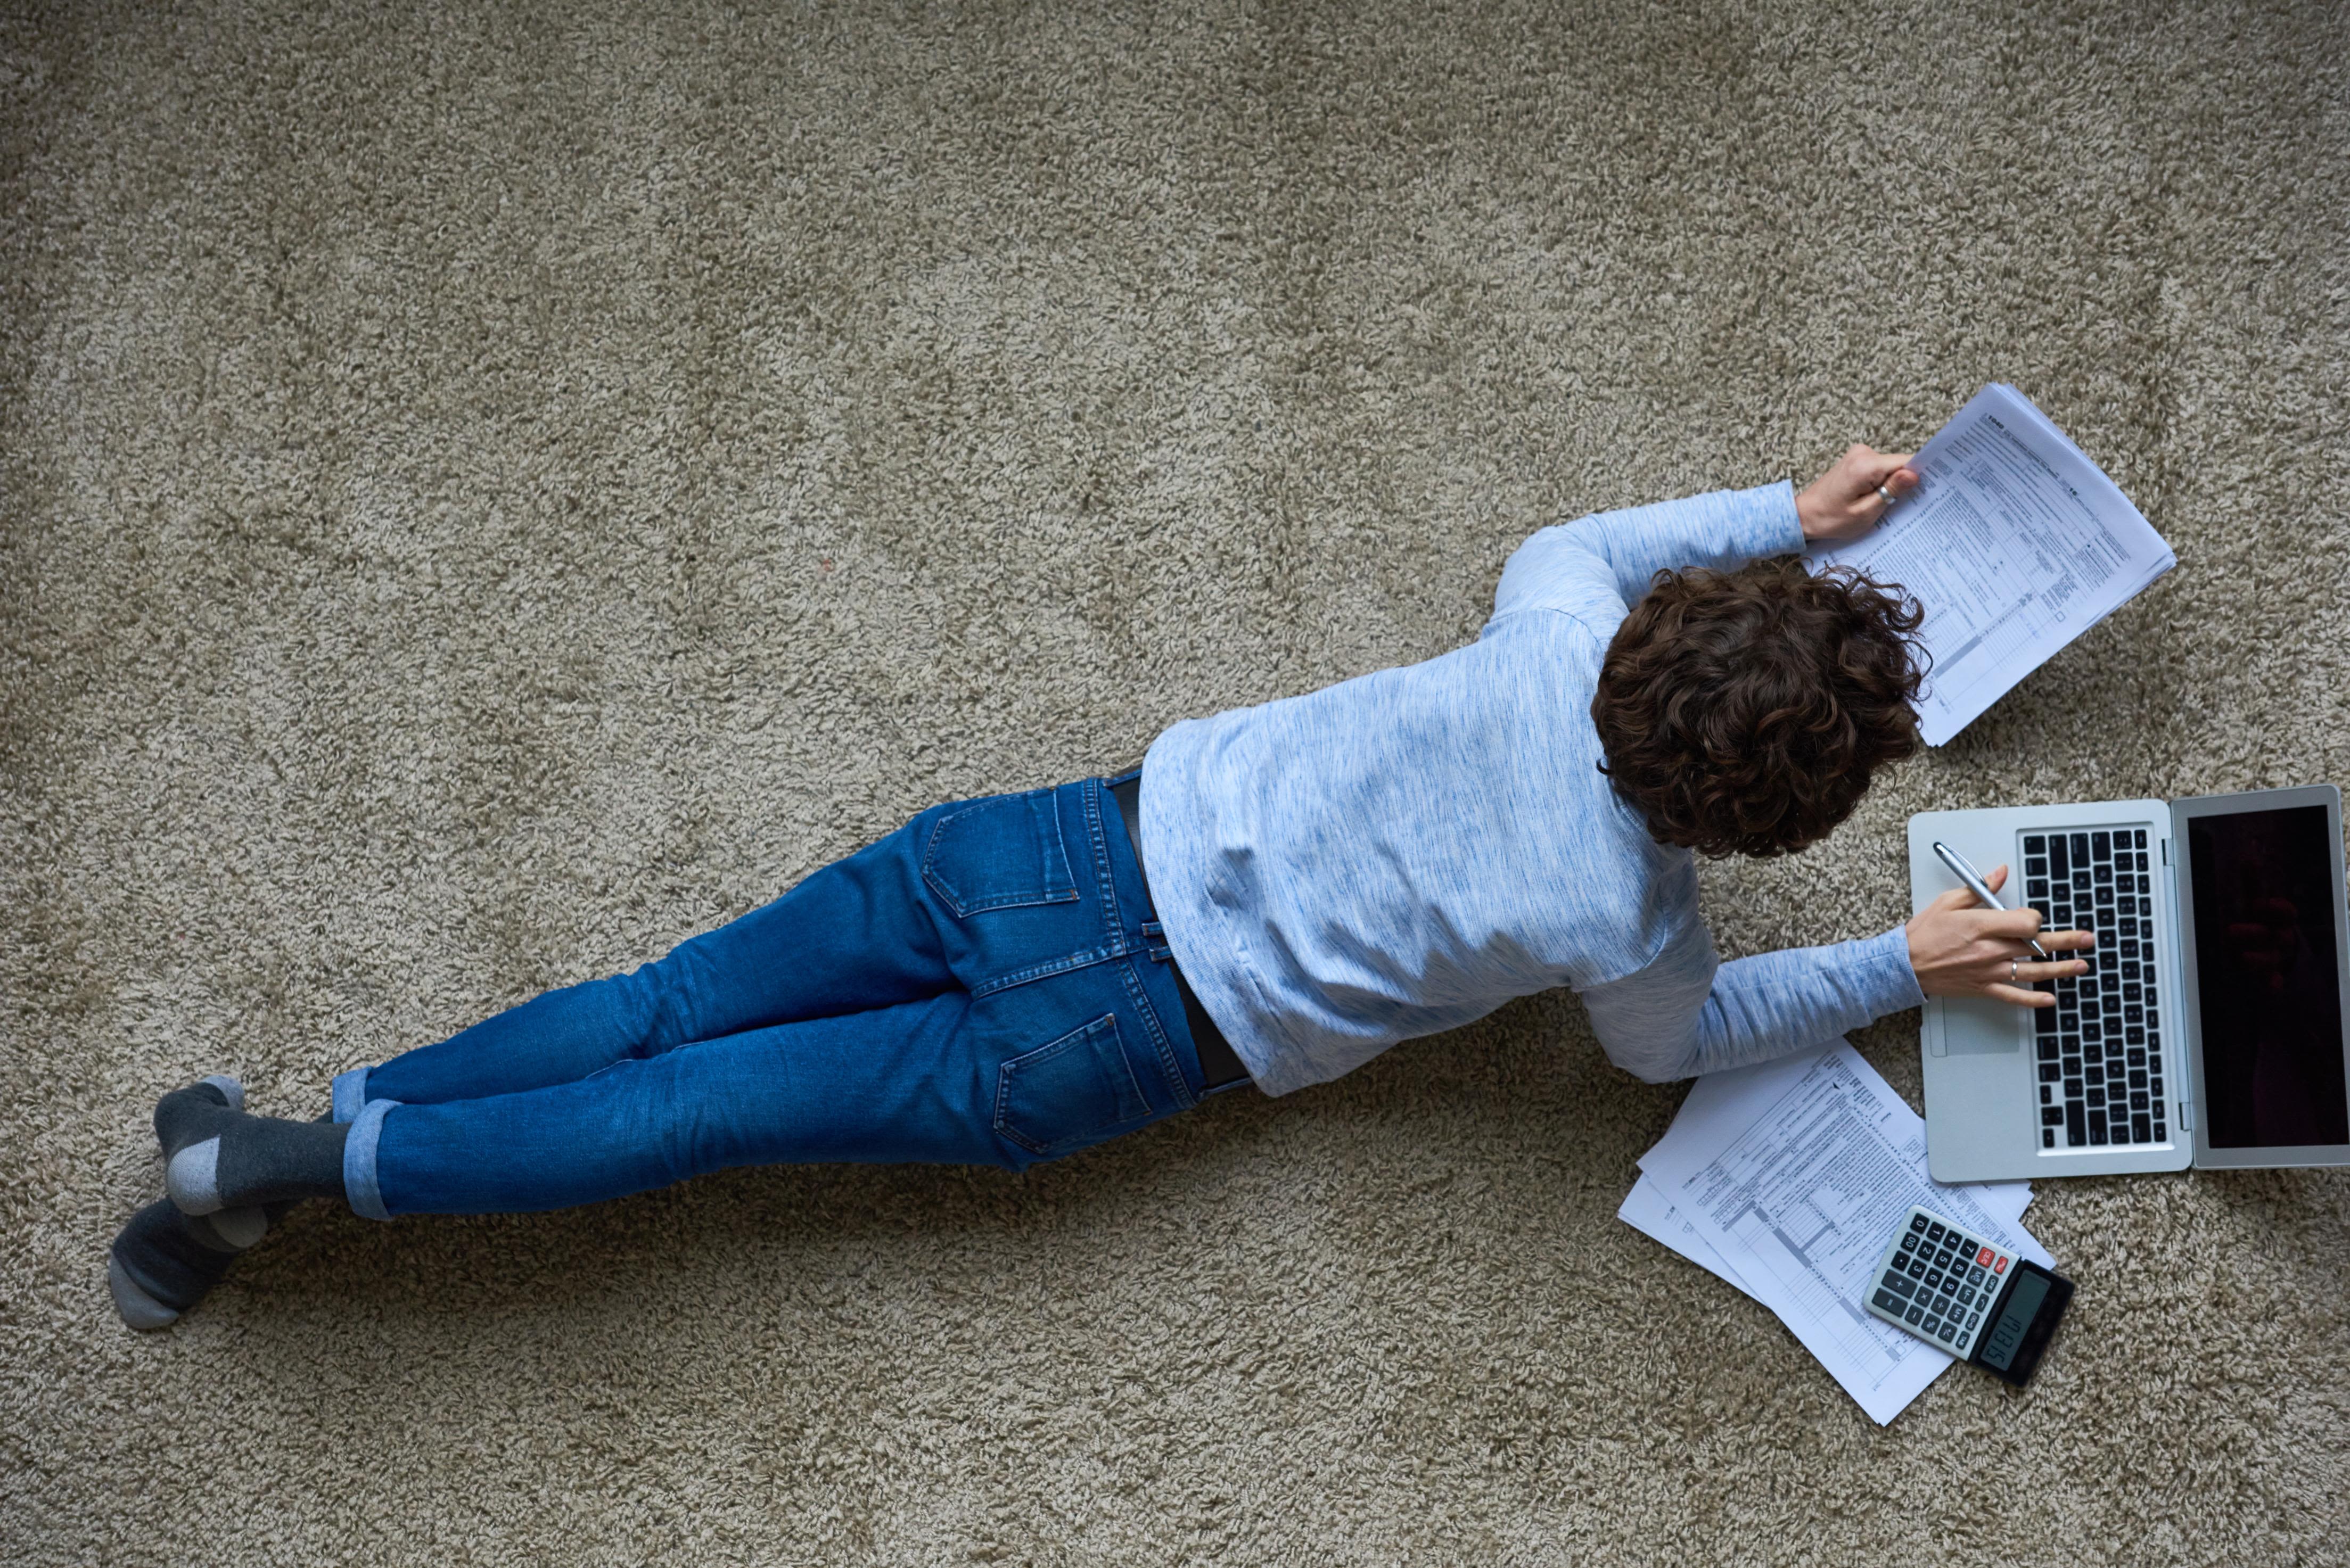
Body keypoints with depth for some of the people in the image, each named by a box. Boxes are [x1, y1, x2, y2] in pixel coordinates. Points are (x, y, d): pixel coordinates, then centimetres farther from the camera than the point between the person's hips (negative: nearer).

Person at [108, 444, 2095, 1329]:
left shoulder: (1566, 634, -5)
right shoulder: (1614, 913, -17)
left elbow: (1559, 543, 21)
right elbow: (1674, 1039, 6)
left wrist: (1793, 518, 26)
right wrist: (1906, 968, 9)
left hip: (1089, 835, 4)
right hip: (1120, 1028, -4)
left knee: (682, 1003, 8)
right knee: (714, 1100, 3)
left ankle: (301, 1117, 14)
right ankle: (297, 1165, 4)